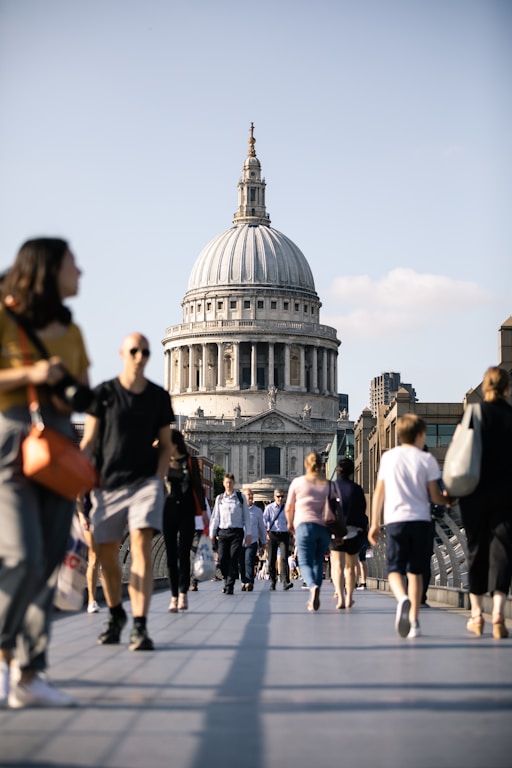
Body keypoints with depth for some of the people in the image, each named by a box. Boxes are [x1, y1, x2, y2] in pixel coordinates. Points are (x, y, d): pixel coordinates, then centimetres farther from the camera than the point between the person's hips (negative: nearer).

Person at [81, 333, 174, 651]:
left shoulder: (159, 396, 7)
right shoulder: (104, 393, 2)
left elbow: (165, 445, 12)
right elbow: (89, 441, 2)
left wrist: (159, 478, -2)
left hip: (146, 481, -1)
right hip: (108, 483, 1)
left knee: (141, 545, -18)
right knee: (107, 554, 7)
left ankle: (140, 626, -22)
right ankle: (116, 614, 32)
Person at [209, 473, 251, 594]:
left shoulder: (241, 497, 5)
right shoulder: (219, 498, 10)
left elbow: (246, 516, 7)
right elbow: (215, 517, 12)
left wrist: (248, 534, 2)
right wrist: (212, 533, 7)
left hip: (237, 531, -2)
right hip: (223, 531, 2)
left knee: (233, 560, -7)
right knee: (222, 559, -5)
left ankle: (230, 586, -1)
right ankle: (226, 579, 21)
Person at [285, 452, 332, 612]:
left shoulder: (298, 482, 6)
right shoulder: (327, 484, 10)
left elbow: (289, 508, 11)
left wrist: (290, 523, 28)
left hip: (304, 525, -2)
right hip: (324, 527, 2)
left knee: (305, 563, -5)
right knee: (318, 562, 13)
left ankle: (313, 586, -35)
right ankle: (313, 600, 10)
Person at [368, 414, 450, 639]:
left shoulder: (388, 457, 5)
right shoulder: (426, 459, 1)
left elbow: (379, 493, 7)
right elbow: (434, 496, 1)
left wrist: (375, 523, 14)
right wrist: (449, 500, 23)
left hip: (395, 519, 0)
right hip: (420, 519, 0)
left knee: (395, 569, 2)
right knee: (415, 570, 11)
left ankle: (402, 599, -30)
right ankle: (413, 620, 8)